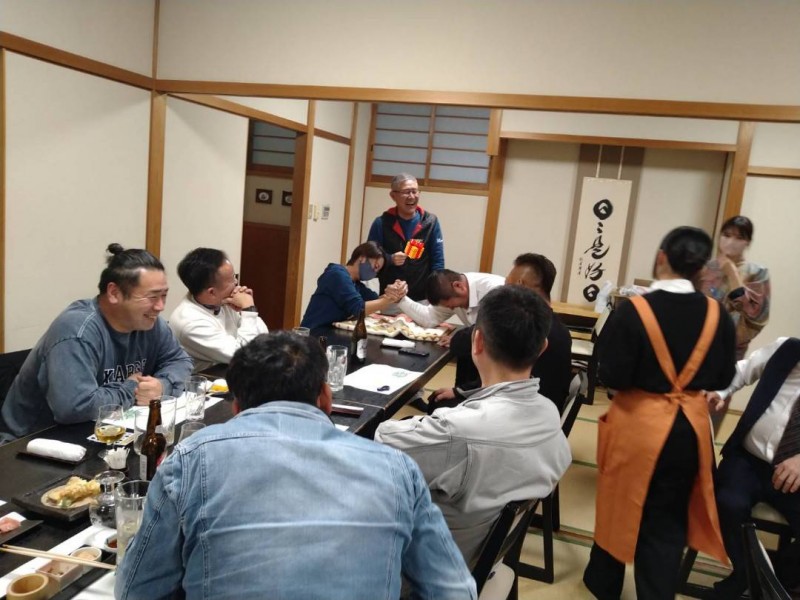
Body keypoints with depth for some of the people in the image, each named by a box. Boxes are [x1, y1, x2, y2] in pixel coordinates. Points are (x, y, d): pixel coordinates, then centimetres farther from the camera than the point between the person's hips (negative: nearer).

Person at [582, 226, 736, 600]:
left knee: (622, 507, 18)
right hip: (691, 426, 3)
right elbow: (722, 378, 3)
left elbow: (612, 376, -18)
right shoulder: (716, 314, -6)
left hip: (639, 425, -2)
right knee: (668, 520, 17)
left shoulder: (633, 311, -19)